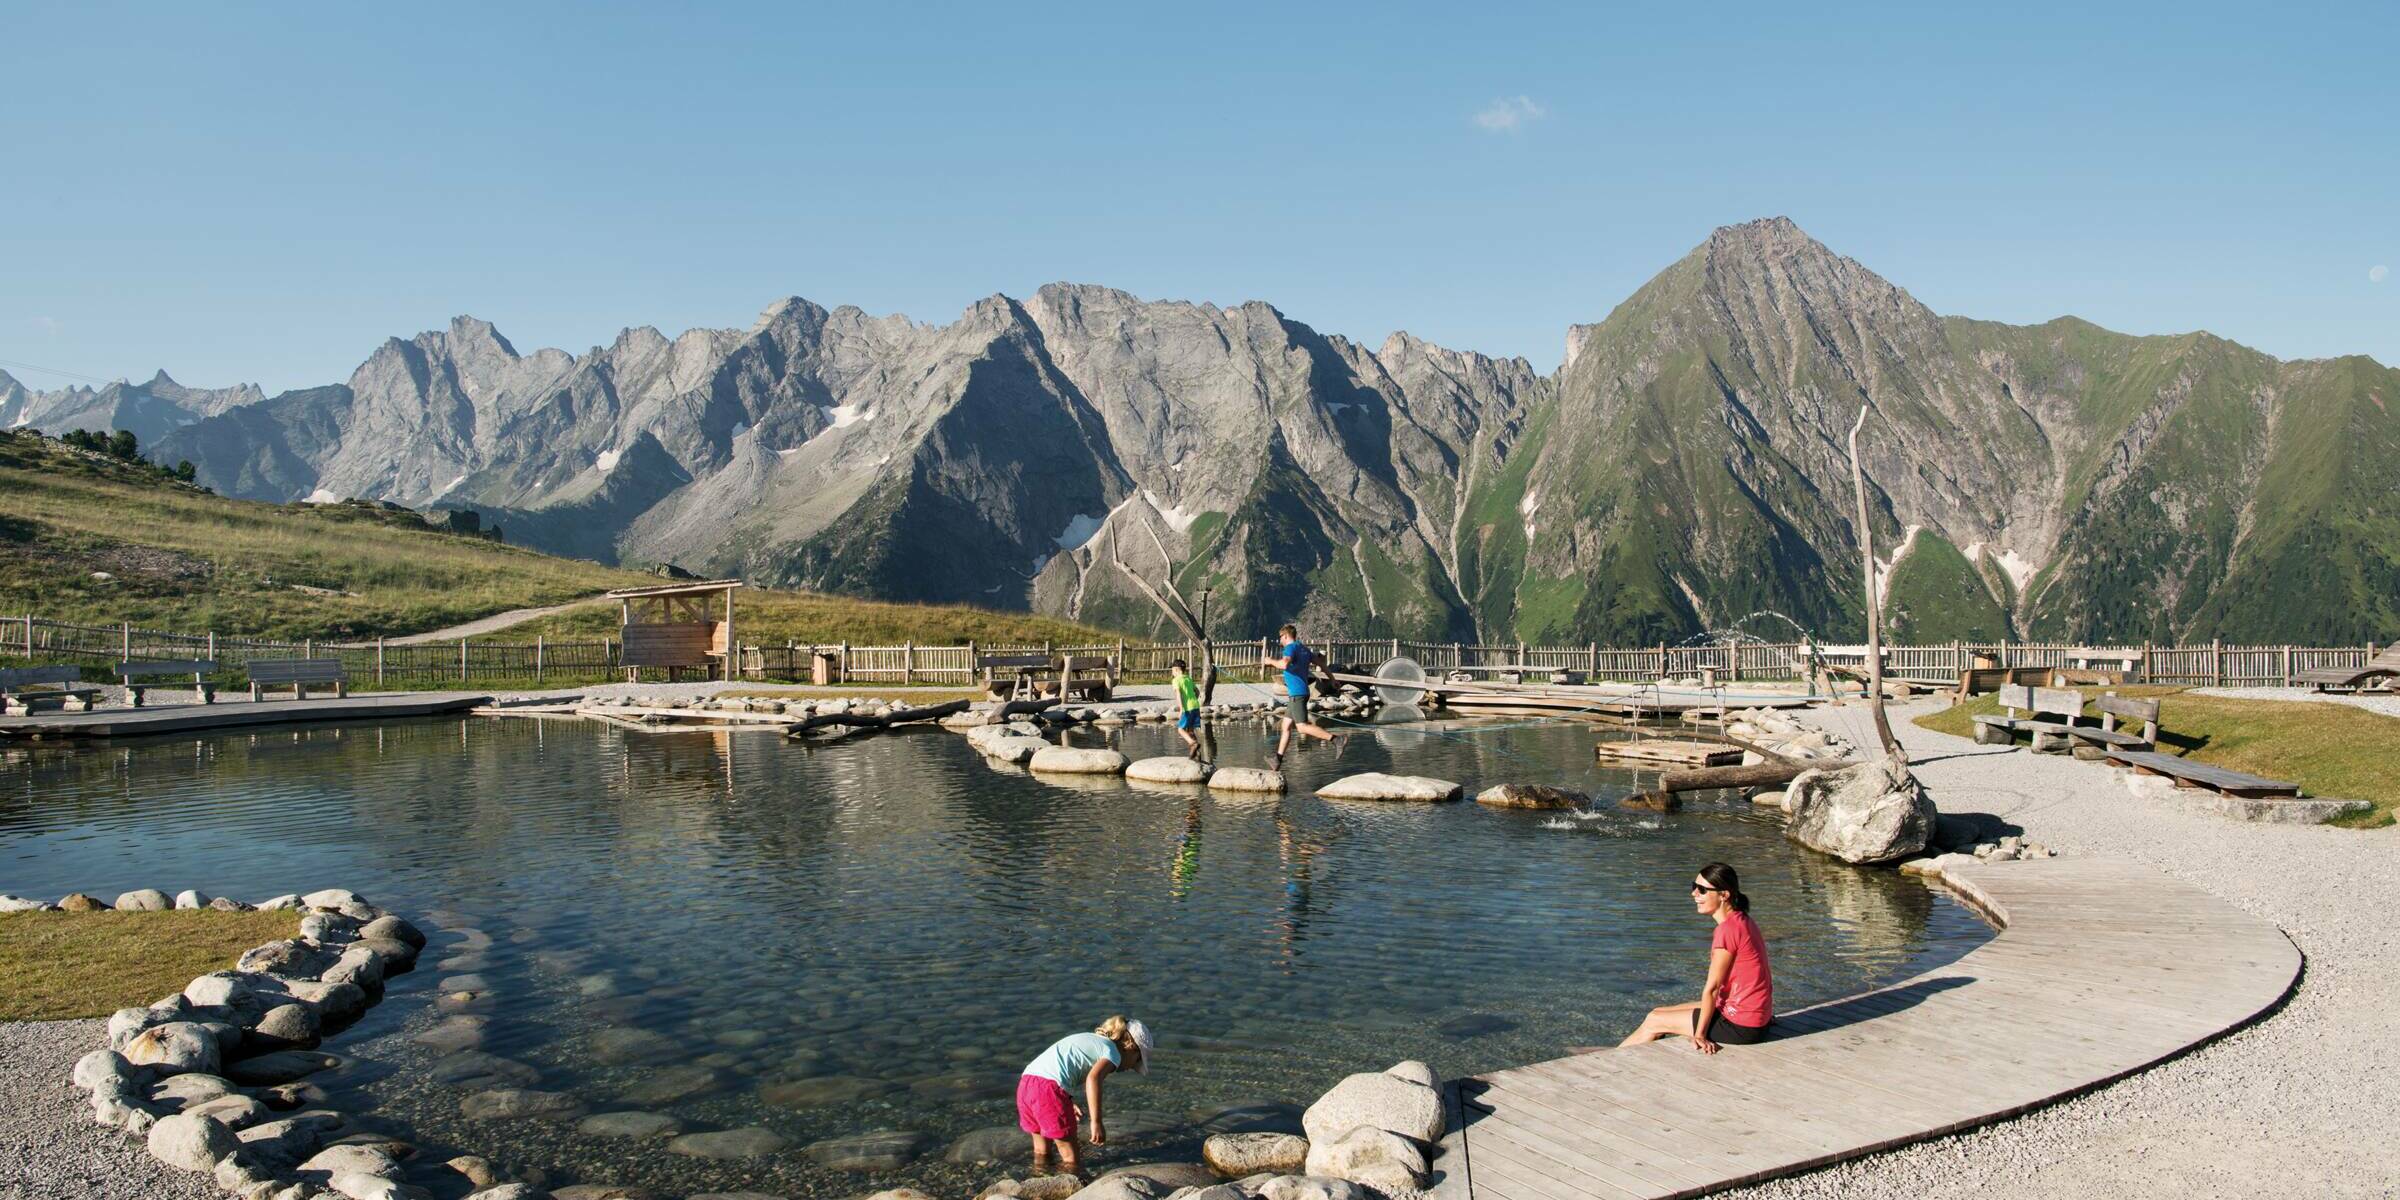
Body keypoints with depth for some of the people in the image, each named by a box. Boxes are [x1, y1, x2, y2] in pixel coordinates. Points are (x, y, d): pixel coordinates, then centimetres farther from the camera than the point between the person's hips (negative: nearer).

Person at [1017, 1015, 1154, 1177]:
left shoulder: (1089, 1040, 29)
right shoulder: (1113, 1052, 4)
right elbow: (1093, 1077, -17)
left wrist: (1071, 1102, 17)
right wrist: (1096, 1122, -20)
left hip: (1025, 1083, 8)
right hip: (1049, 1087, -8)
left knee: (1042, 1151, 24)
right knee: (1071, 1158, 5)